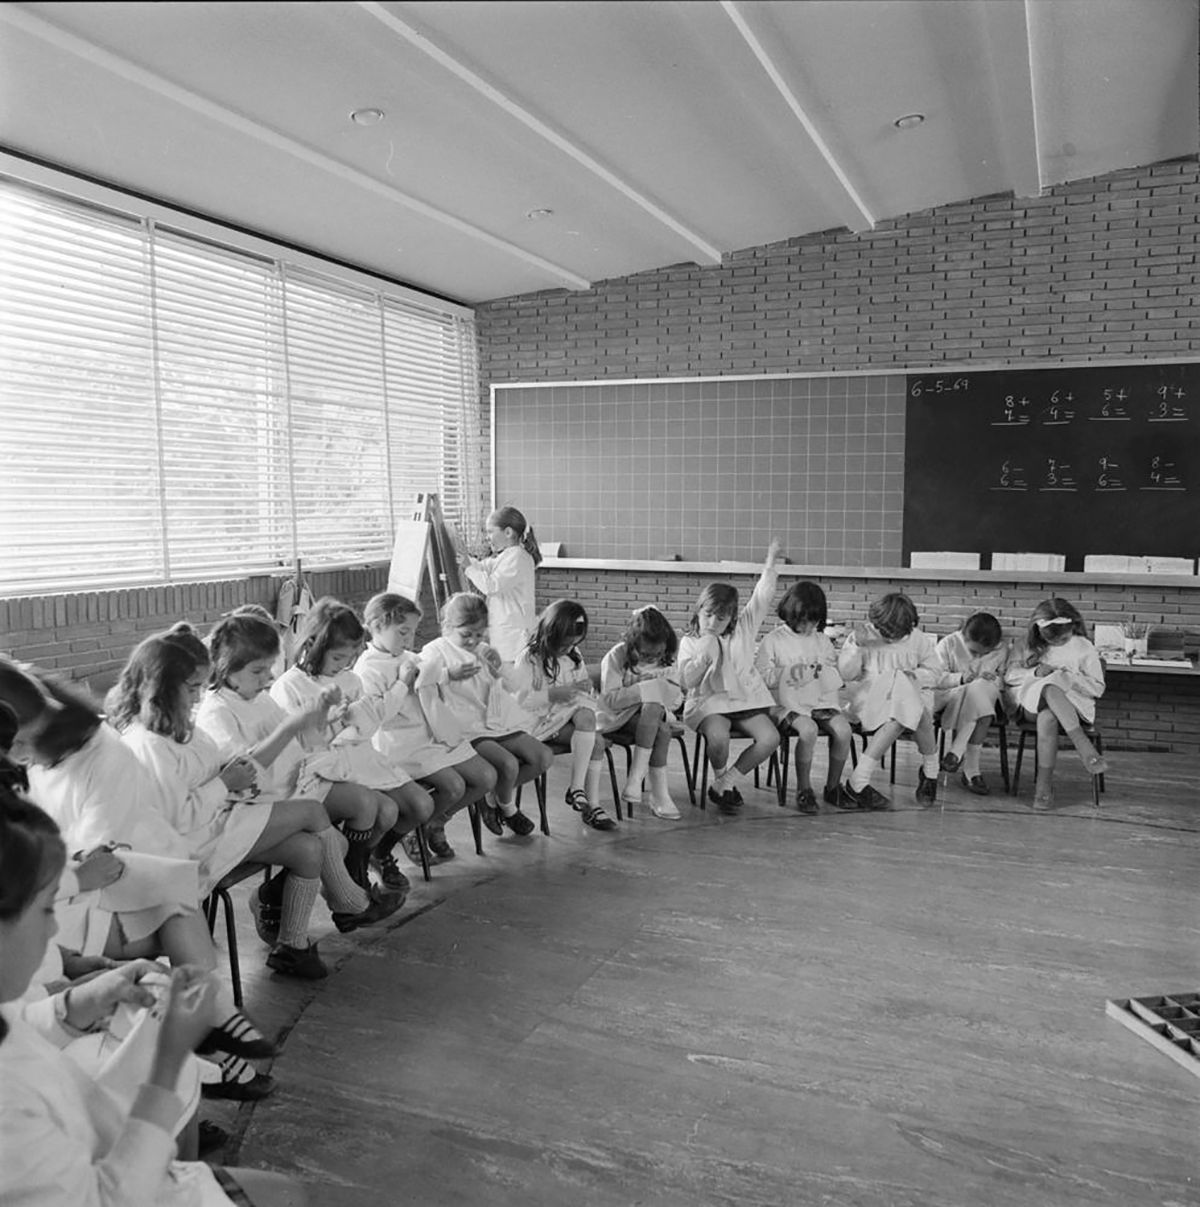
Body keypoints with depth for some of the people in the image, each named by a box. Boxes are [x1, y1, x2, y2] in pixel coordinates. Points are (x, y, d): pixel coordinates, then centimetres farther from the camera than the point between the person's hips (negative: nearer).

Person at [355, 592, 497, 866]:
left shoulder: (411, 659, 16)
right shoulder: (367, 668, -9)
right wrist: (402, 684, -14)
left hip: (432, 737, 9)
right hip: (401, 745, -8)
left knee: (486, 777, 2)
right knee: (453, 786, -24)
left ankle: (434, 823, 18)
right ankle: (412, 830, 0)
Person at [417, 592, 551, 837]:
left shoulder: (483, 650, 17)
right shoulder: (435, 651, -2)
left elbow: (509, 688, 20)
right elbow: (420, 683, -21)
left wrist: (498, 669, 0)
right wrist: (449, 674, -30)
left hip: (495, 723, 7)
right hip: (467, 731, -7)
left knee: (543, 757, -8)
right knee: (508, 763, -29)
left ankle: (494, 799, 10)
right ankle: (507, 808, 6)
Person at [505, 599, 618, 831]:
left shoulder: (574, 657, 15)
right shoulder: (530, 658, -7)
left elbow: (583, 694, 24)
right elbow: (518, 701, -14)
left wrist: (586, 688, 1)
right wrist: (553, 694, -22)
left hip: (570, 718, 7)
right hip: (542, 721, -6)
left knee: (597, 741, -23)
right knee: (586, 718, -31)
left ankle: (593, 805, -20)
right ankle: (577, 788, -29)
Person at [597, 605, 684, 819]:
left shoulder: (666, 660, 3)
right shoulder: (616, 658, -10)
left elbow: (676, 700, 6)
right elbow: (609, 699, -17)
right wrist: (646, 689, -23)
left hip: (655, 713, 4)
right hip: (620, 719, -4)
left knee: (653, 709, -34)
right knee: (661, 730, -33)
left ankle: (636, 777, -29)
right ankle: (660, 794, -28)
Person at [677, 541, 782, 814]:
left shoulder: (743, 628, 8)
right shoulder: (689, 641, 3)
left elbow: (762, 598, -2)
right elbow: (686, 682, -6)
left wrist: (771, 561, -13)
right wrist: (703, 656, -21)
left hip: (746, 698, 3)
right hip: (709, 702, -3)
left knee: (770, 738, -22)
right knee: (718, 736, -35)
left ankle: (724, 785, -2)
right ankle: (721, 778, 0)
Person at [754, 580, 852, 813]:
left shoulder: (822, 641, 16)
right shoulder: (773, 641, 2)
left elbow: (838, 675, 22)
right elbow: (761, 676, -3)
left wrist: (825, 671, -1)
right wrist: (788, 673, -16)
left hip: (822, 700, 4)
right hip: (789, 703, -4)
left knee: (843, 730, -23)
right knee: (808, 729, -34)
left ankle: (833, 787, -2)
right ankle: (804, 790, -15)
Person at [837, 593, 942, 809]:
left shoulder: (919, 640, 10)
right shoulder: (862, 636, 4)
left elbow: (935, 673, 14)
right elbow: (845, 675, -2)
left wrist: (915, 676, -6)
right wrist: (857, 646, -16)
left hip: (911, 696, 2)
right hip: (868, 698, -2)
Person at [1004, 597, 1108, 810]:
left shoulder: (1084, 648, 4)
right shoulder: (1032, 646, 9)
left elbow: (1098, 688, 2)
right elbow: (1009, 675, 7)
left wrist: (1069, 677, -13)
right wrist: (1035, 672, -11)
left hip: (1073, 707, -1)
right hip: (1032, 704, 2)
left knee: (1047, 717, -38)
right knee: (1050, 689, -37)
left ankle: (1044, 784, -36)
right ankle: (1084, 747, -44)